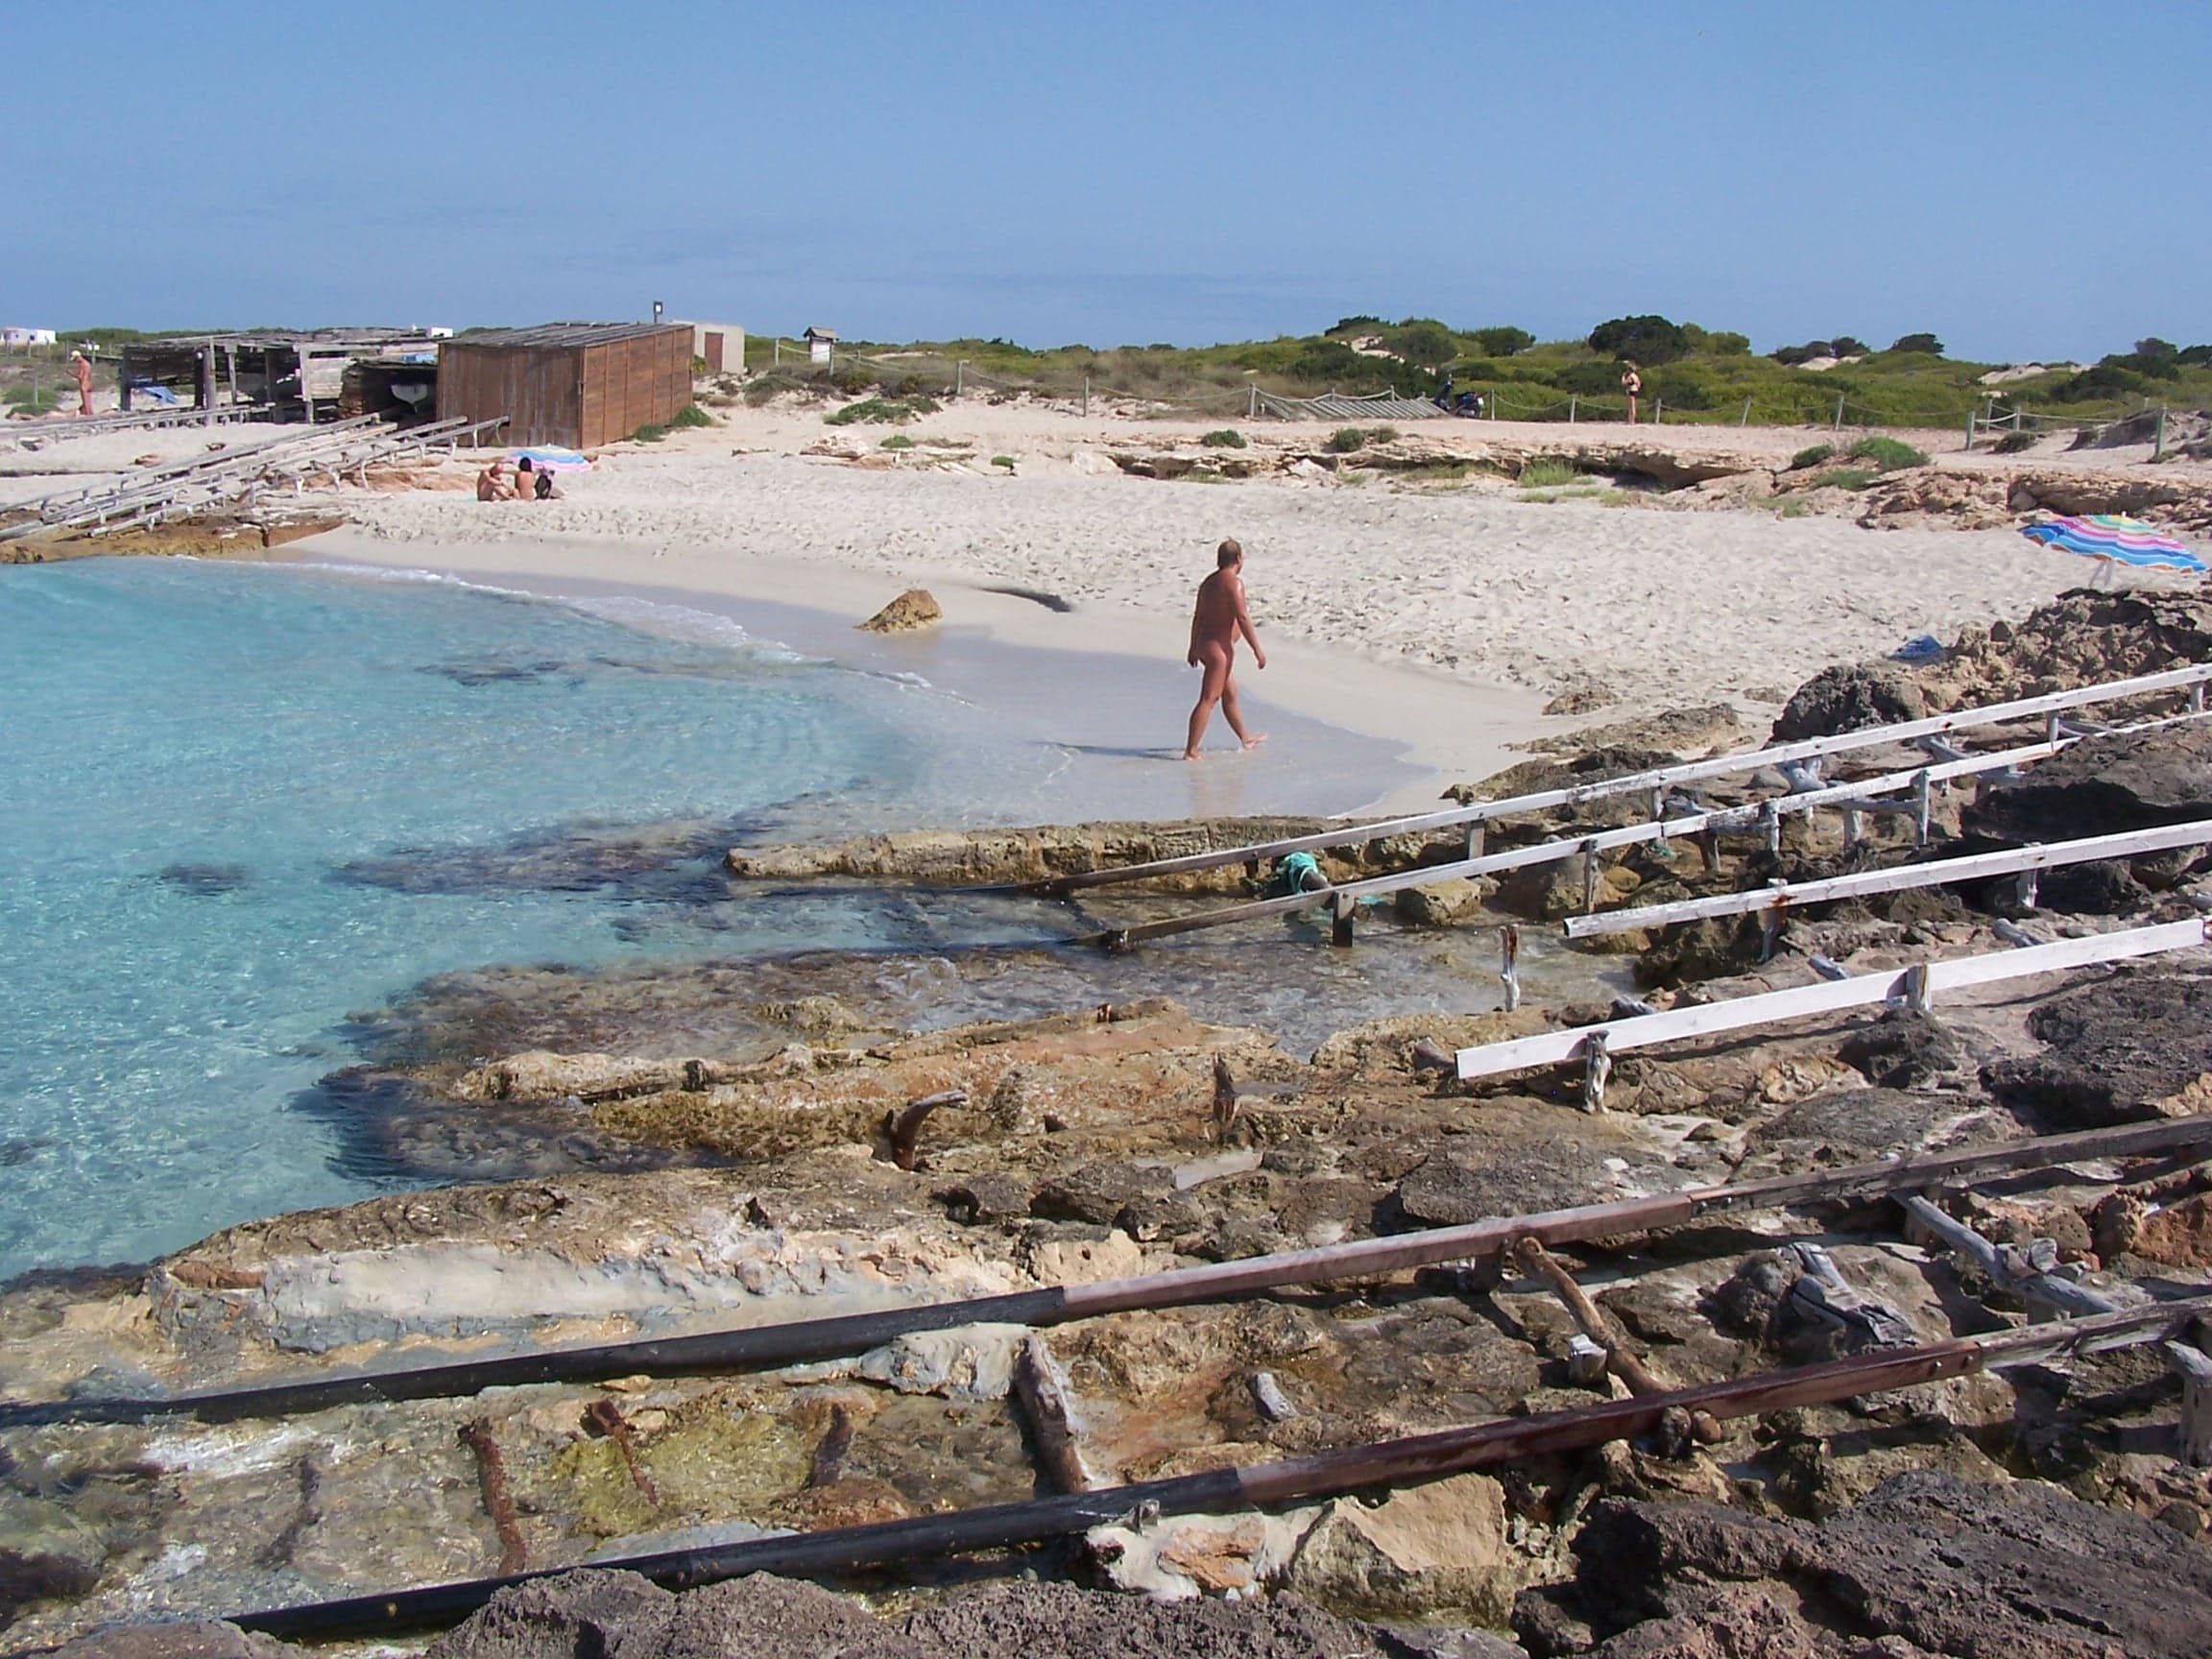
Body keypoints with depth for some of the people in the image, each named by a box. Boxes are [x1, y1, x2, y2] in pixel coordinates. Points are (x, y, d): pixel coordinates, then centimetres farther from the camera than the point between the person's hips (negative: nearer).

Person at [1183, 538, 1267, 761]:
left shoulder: (1209, 582, 12)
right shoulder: (1233, 582, -15)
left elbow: (1198, 617, 18)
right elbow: (1243, 618, -19)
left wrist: (1194, 648, 27)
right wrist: (1257, 650, -16)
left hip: (1204, 644, 10)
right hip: (1219, 647, -10)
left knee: (1230, 693, 23)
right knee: (1208, 699, -9)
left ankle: (1245, 738, 38)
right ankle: (1191, 751, -12)